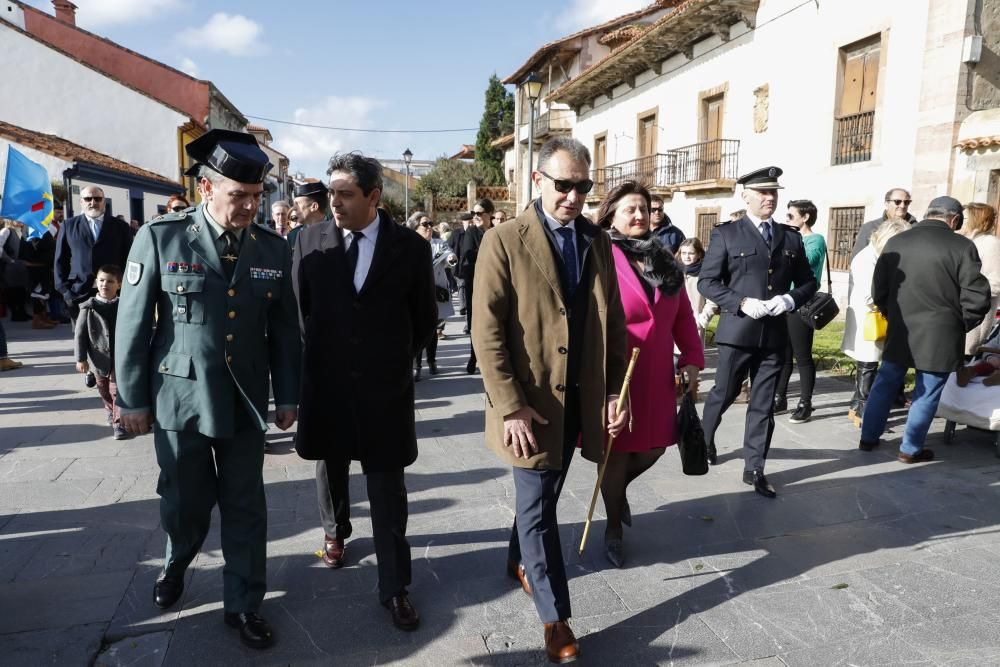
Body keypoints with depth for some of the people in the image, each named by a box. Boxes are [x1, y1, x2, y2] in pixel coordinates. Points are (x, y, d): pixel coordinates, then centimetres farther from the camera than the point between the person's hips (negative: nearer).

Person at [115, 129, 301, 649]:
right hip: (180, 396, -1)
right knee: (185, 501, 13)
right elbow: (133, 323, -2)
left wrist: (287, 395, 5)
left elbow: (284, 329, 5)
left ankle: (244, 604, 26)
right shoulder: (159, 237, -6)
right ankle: (176, 565, 47)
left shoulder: (273, 249, 1)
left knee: (245, 507, 8)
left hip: (245, 400, 2)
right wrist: (132, 398, 0)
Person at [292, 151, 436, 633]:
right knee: (330, 467, 22)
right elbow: (298, 306, 9)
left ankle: (393, 586, 17)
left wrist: (393, 358, 8)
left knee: (387, 489, 4)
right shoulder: (310, 240, -3)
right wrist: (317, 354, 10)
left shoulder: (410, 246, -7)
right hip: (326, 381, 2)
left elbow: (424, 317, 4)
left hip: (385, 386, -2)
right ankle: (335, 531, 51)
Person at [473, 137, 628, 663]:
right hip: (531, 403, -5)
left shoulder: (597, 242, 7)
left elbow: (613, 322, 10)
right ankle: (555, 617, 20)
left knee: (542, 498, 20)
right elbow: (487, 333, -13)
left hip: (581, 398, 5)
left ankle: (518, 560, 45)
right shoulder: (504, 242, -10)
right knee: (537, 507, 5)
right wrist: (510, 407, -17)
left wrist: (616, 390, 4)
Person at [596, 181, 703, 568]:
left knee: (653, 448, 13)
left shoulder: (664, 261, 9)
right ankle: (613, 529, 30)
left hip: (657, 378, 6)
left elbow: (682, 315, 12)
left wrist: (692, 359, 2)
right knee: (615, 453, 9)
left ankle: (618, 488, 46)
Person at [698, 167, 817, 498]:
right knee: (723, 394, 9)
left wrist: (790, 299, -9)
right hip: (738, 331, -3)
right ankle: (703, 440, 36)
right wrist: (742, 303, -18)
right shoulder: (726, 233, -2)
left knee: (763, 405, 8)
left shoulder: (791, 236, 9)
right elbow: (707, 281, -6)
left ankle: (754, 469, 18)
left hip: (775, 333, 3)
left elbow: (808, 282, 13)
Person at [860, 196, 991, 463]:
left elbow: (879, 290, 7)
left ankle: (868, 438, 24)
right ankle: (911, 449, 17)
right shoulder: (962, 246, -10)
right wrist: (962, 325, 6)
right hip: (940, 335, -3)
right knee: (926, 393, 8)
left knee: (885, 384, 15)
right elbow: (977, 298, -10)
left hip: (900, 331, 4)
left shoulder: (895, 242, 2)